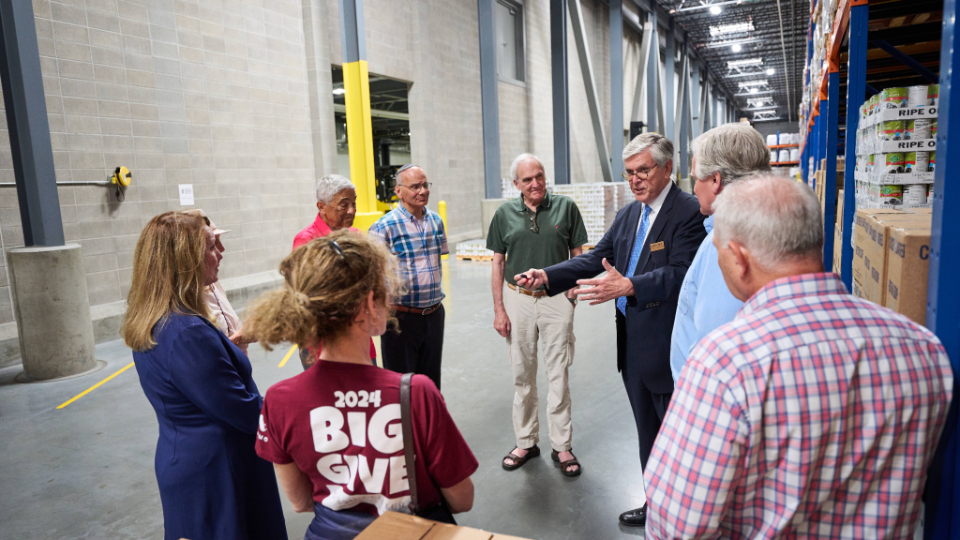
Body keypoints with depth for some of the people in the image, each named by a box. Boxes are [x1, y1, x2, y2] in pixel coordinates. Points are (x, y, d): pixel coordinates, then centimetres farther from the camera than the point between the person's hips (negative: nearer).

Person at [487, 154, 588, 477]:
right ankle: (526, 442, 27)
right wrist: (499, 309, 1)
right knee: (522, 376, 11)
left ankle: (562, 446, 19)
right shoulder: (505, 214, 3)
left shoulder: (565, 207, -1)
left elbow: (577, 255, 4)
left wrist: (573, 292, -8)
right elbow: (498, 263, 6)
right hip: (518, 300, 2)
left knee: (559, 376, 5)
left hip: (557, 299, -1)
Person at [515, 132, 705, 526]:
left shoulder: (689, 212, -14)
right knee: (648, 432, 21)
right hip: (631, 343, 8)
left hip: (666, 346, -8)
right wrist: (547, 276, -6)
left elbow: (680, 272, -25)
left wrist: (628, 286, -40)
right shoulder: (628, 214, 11)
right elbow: (595, 259, 8)